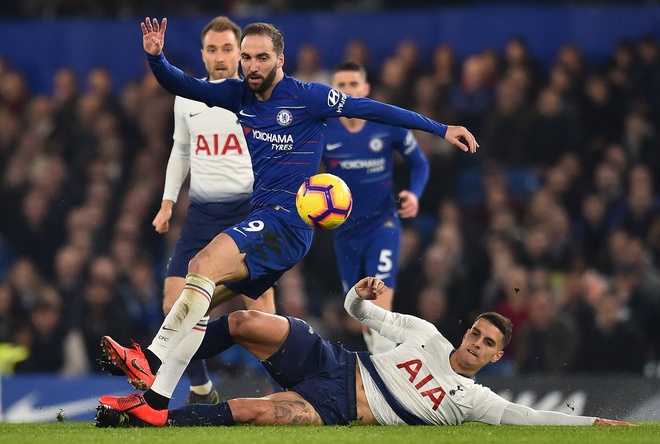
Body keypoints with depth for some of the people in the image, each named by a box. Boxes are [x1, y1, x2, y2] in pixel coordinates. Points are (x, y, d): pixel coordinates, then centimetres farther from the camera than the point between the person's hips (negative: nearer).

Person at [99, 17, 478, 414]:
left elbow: (373, 110, -3)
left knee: (205, 264, -27)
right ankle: (156, 399, -5)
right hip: (265, 226, 9)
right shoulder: (240, 95, 12)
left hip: (287, 223, -9)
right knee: (196, 303, 3)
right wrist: (156, 57, -12)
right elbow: (182, 85, 10)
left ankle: (153, 360, -37)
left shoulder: (307, 98, -6)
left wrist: (441, 129, -3)